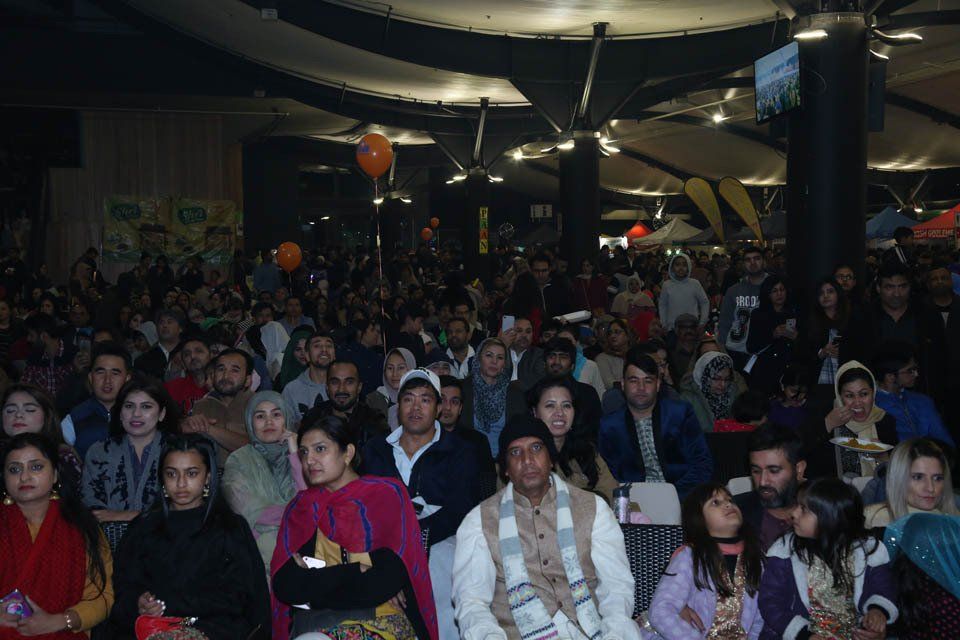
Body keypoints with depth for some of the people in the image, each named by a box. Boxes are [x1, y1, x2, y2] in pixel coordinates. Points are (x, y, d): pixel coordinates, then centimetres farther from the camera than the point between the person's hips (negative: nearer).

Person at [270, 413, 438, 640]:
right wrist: (361, 571, -6)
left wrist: (314, 581, -5)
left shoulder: (387, 494, 4)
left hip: (381, 621, -2)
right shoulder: (300, 506, 13)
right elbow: (284, 586, 0)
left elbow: (391, 576, -9)